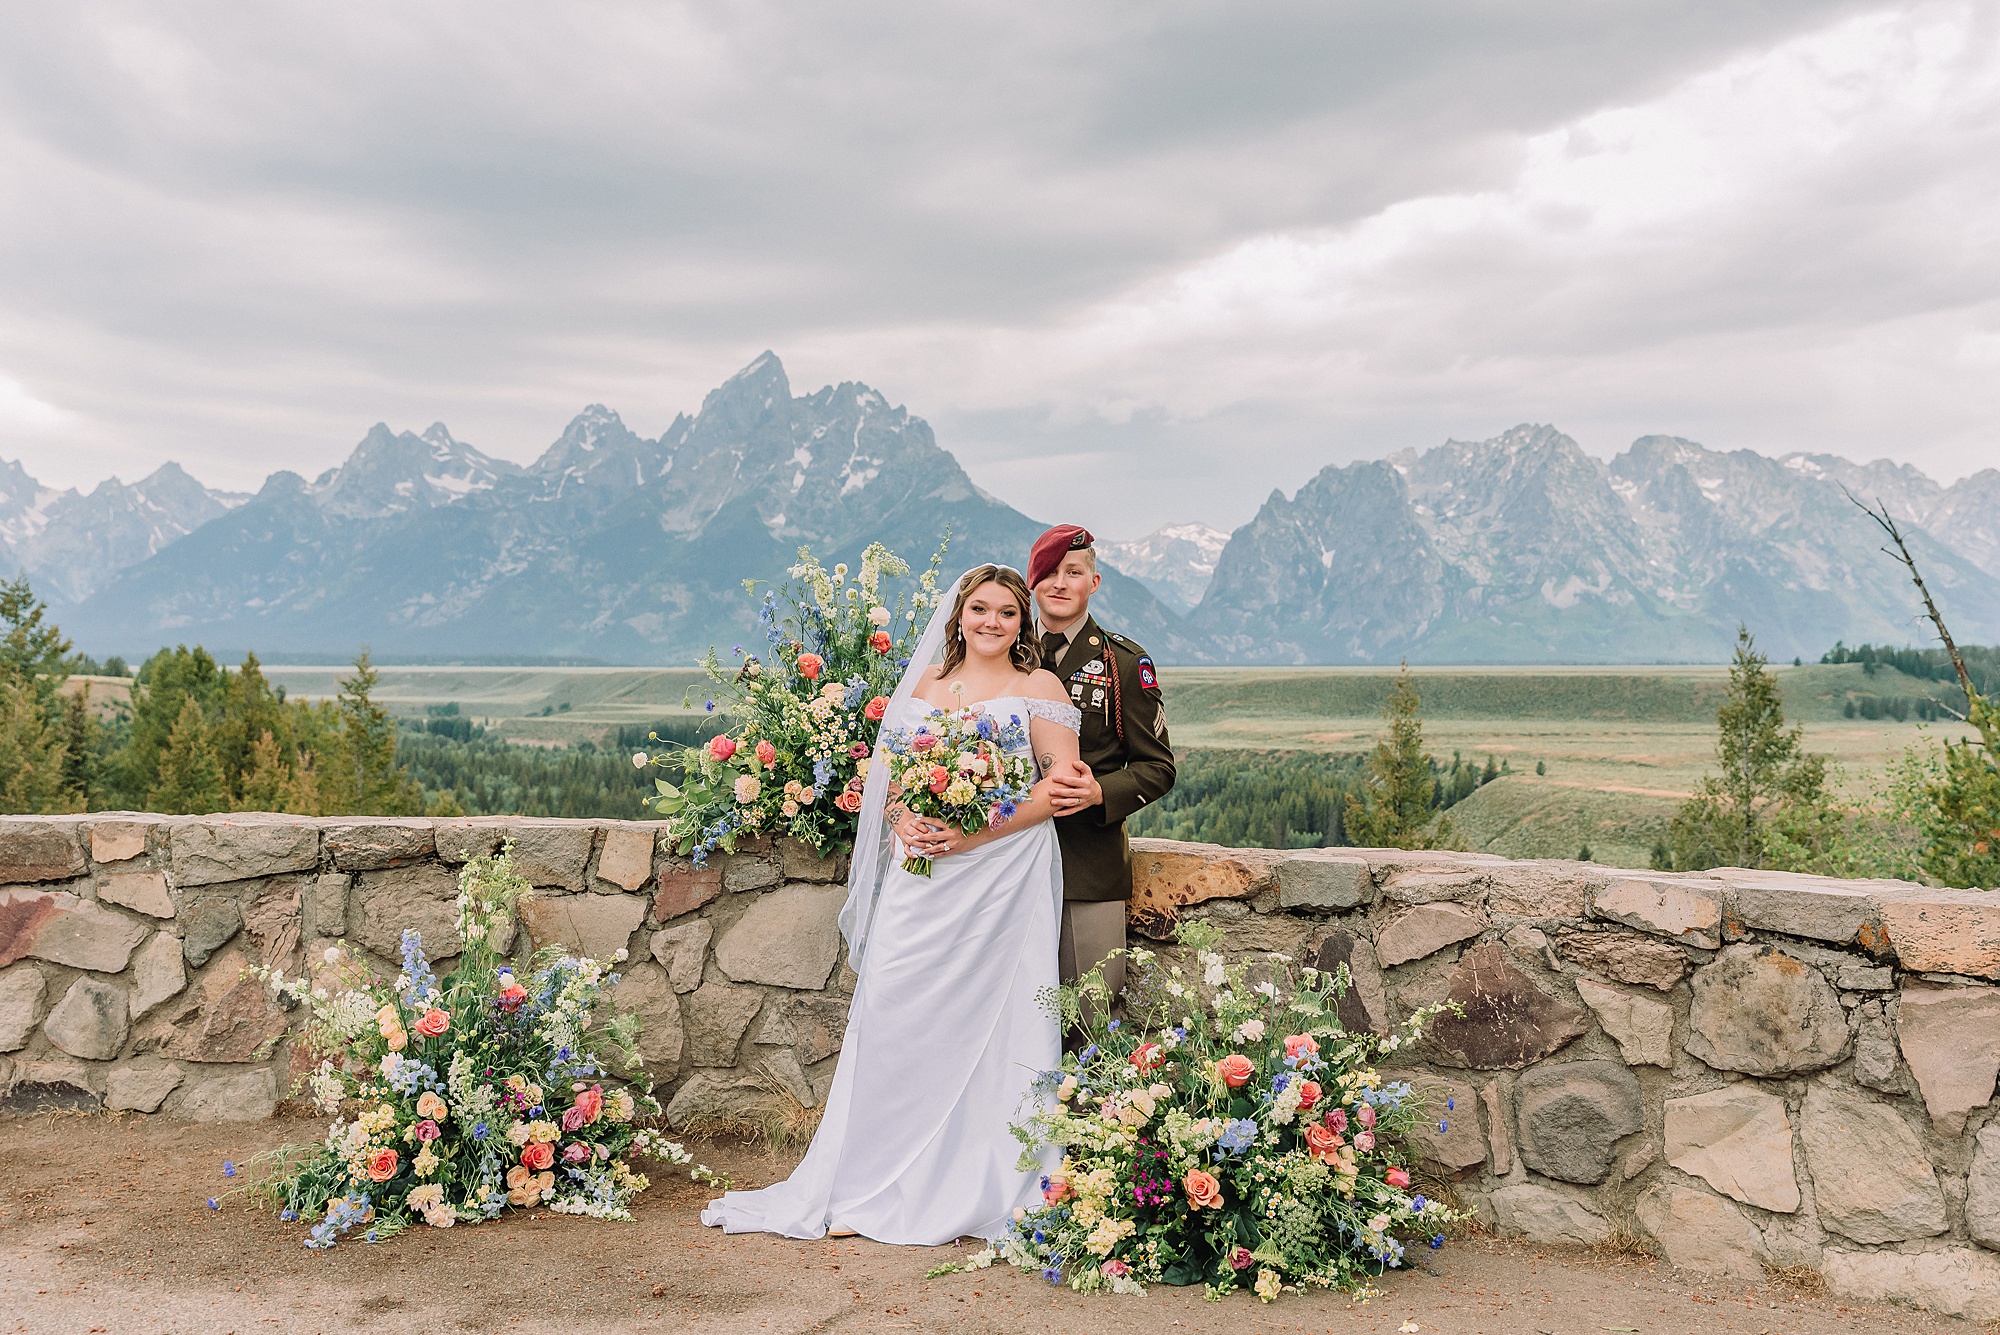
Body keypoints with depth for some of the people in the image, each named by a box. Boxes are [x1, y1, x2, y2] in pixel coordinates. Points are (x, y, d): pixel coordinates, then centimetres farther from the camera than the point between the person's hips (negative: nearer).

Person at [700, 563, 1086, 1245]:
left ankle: (972, 1190, 11)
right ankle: (867, 1184, 9)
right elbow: (890, 770, 16)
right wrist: (904, 821, -6)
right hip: (922, 873, 4)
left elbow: (1060, 785, -7)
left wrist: (973, 835, -16)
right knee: (890, 1012, -1)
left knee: (983, 1017, -2)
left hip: (1000, 873, -3)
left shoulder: (1038, 688, 2)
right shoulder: (926, 683, 15)